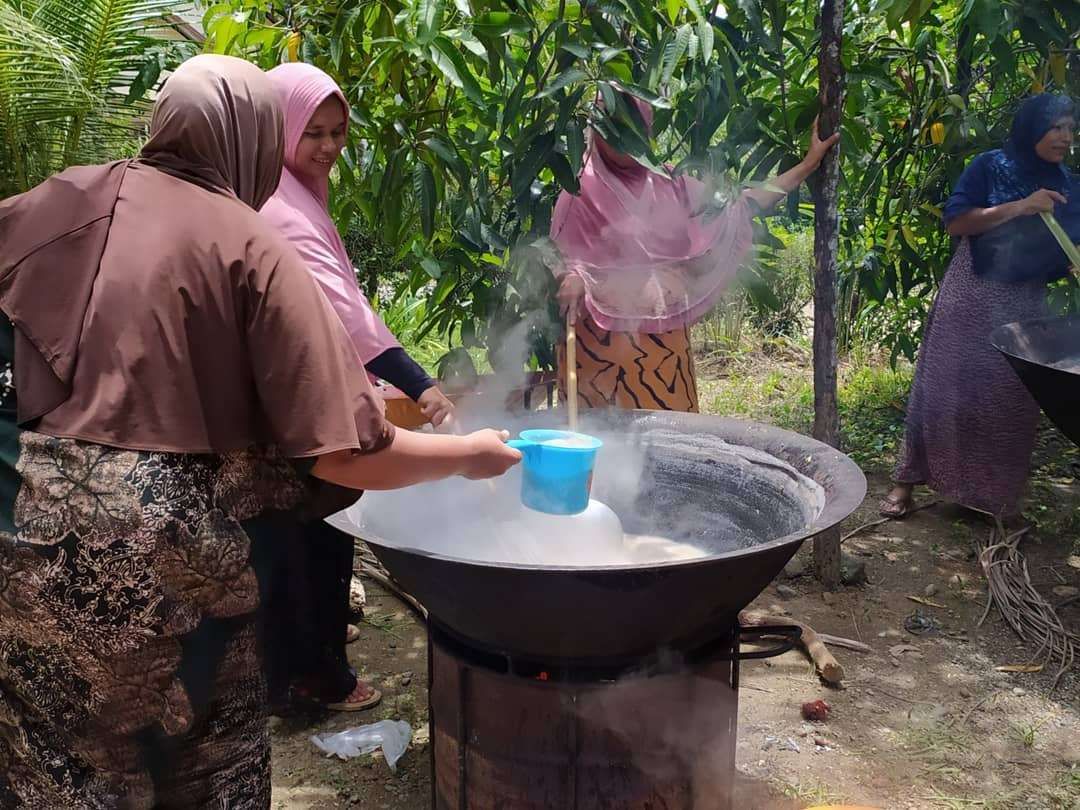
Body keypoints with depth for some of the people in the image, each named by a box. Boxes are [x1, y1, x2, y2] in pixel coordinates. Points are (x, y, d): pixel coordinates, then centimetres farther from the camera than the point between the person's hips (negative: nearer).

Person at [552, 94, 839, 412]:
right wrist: (572, 280, -24)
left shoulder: (668, 185, 10)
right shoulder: (582, 192, -1)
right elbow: (561, 258, 0)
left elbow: (739, 205, 13)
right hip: (603, 340, -4)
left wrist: (808, 164, 14)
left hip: (666, 341, 4)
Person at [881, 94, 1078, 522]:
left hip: (1025, 306, 4)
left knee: (1012, 400, 5)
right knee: (945, 389, -2)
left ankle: (1002, 497, 17)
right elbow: (954, 221, -14)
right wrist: (1018, 207, -22)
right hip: (971, 297, -4)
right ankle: (907, 481, 6)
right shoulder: (991, 166, -4)